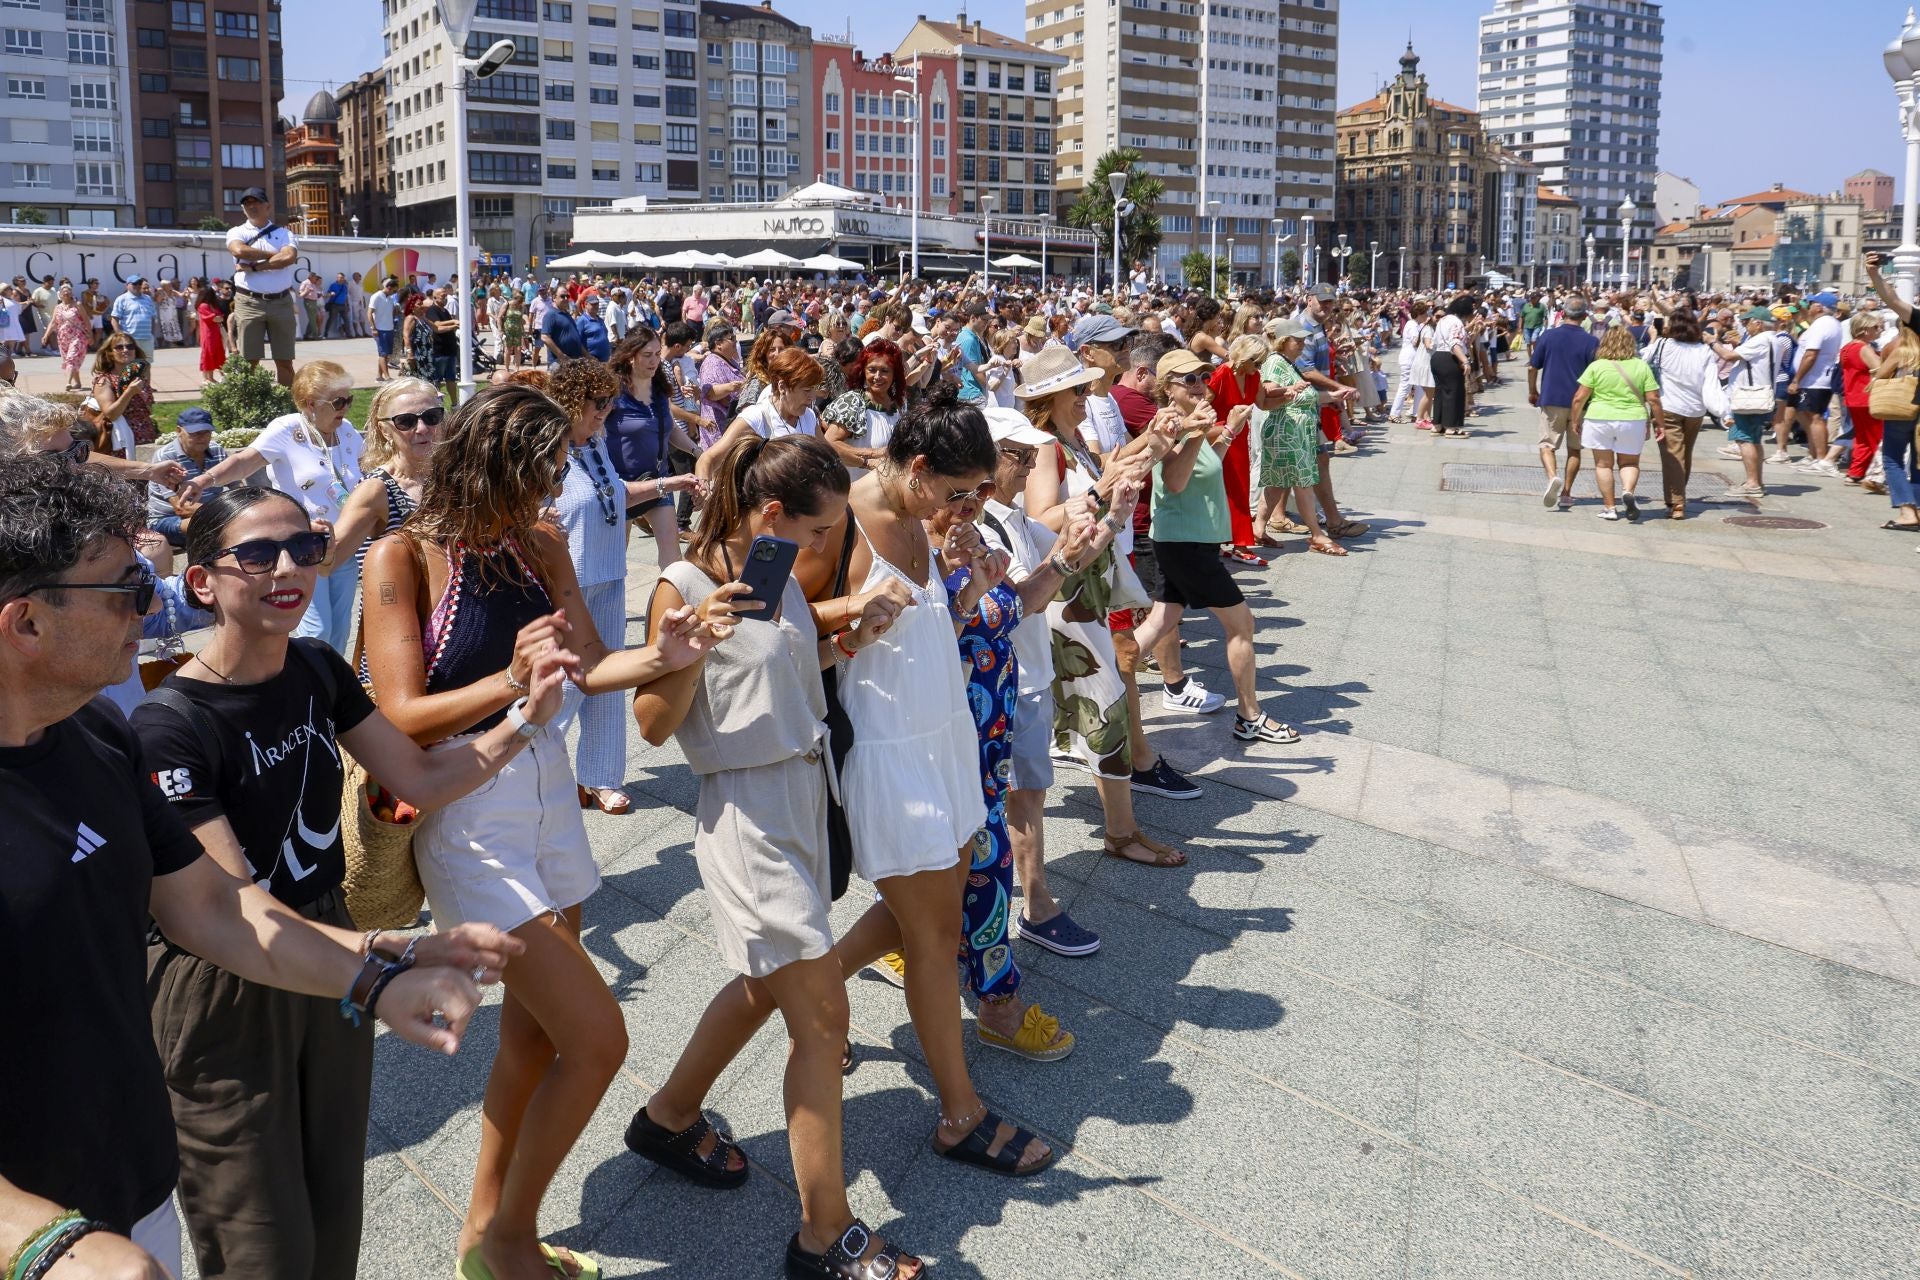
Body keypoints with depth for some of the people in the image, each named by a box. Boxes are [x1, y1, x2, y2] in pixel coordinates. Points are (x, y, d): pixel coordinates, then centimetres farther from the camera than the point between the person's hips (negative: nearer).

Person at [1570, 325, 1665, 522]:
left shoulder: (1596, 367, -4)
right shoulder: (1642, 367, 1)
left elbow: (1579, 398, -6)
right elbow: (1653, 399, -1)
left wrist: (1575, 420, 7)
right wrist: (1658, 423, 9)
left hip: (1600, 419, -1)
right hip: (1633, 420, 2)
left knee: (1603, 464, 10)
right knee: (1629, 462, 15)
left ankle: (1609, 507, 9)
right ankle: (1628, 491, -11)